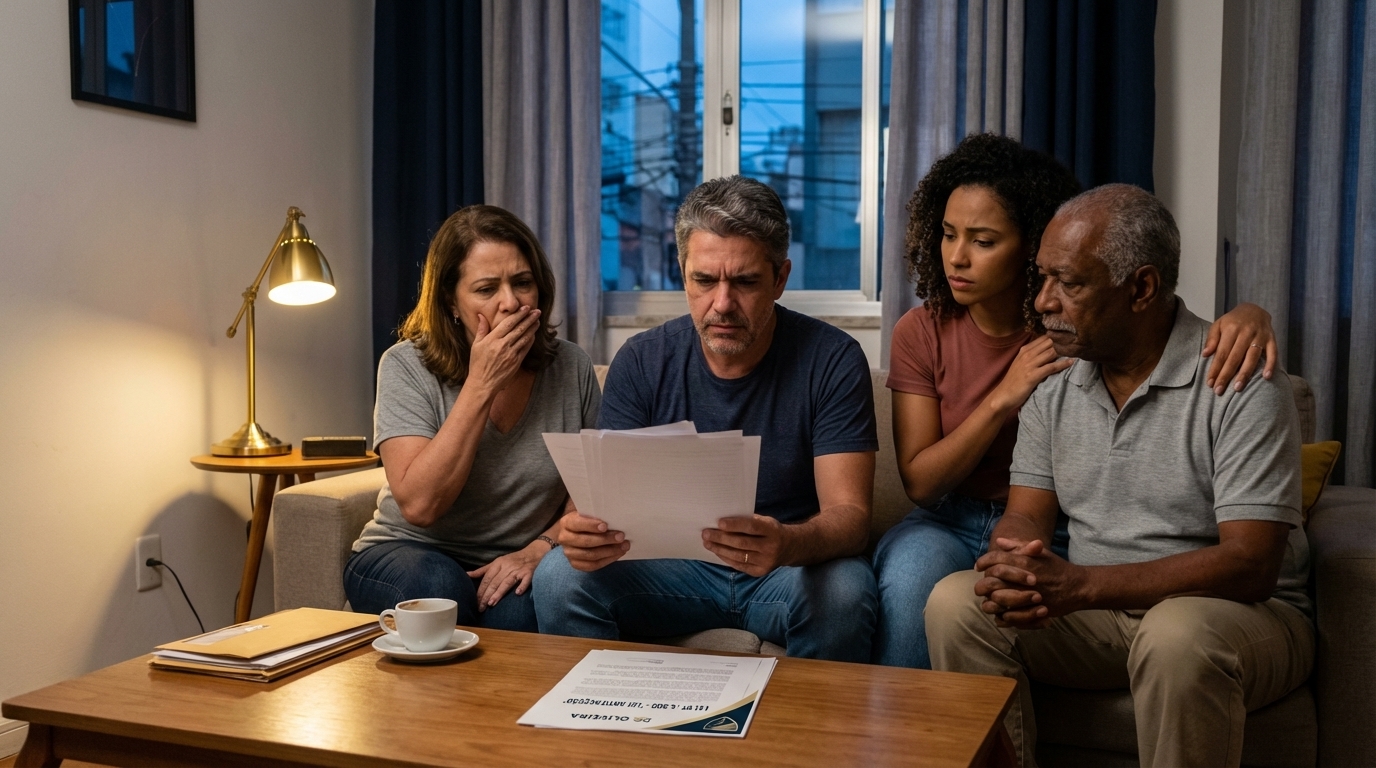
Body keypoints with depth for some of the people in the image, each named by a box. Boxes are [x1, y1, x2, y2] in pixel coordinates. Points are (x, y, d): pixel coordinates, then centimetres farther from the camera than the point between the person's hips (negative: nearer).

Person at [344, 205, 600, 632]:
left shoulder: (571, 369, -3)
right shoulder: (407, 367, -10)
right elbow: (419, 505, -22)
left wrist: (539, 549, -18)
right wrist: (481, 385, -23)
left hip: (516, 566, 1)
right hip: (411, 554, -1)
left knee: (517, 610, -33)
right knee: (438, 588, -34)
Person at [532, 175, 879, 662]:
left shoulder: (832, 361, -10)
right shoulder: (641, 362, -3)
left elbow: (849, 513, -15)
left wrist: (789, 544, -40)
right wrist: (588, 531, -32)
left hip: (792, 568, -2)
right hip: (673, 567, 2)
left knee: (843, 591, -34)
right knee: (558, 577, -23)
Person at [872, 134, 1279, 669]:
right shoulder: (921, 333, -4)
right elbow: (919, 481, -7)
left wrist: (1248, 315, -30)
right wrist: (1003, 398, -20)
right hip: (948, 522, 1)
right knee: (910, 580, -32)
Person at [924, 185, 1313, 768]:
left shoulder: (1242, 386, -14)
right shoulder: (1053, 383, 5)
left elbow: (1249, 564, -21)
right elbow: (1026, 517, 4)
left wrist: (1079, 584, -32)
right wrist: (1012, 569, -23)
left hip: (1243, 613, -4)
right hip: (1097, 610, 5)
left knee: (1178, 637, -38)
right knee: (955, 602, -19)